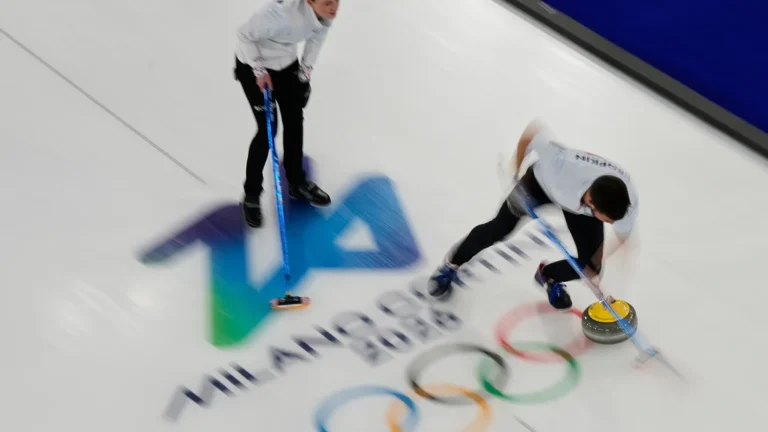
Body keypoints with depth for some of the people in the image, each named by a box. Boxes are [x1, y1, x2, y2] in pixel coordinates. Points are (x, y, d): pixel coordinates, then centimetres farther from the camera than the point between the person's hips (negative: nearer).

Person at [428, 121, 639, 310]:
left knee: (591, 266, -9)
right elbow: (531, 130, -30)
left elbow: (623, 239, -16)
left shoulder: (627, 199, -37)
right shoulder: (563, 163, -48)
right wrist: (516, 173, -20)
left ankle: (548, 276, 25)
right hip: (542, 181, -2)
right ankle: (451, 265, 28)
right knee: (498, 229, 0)